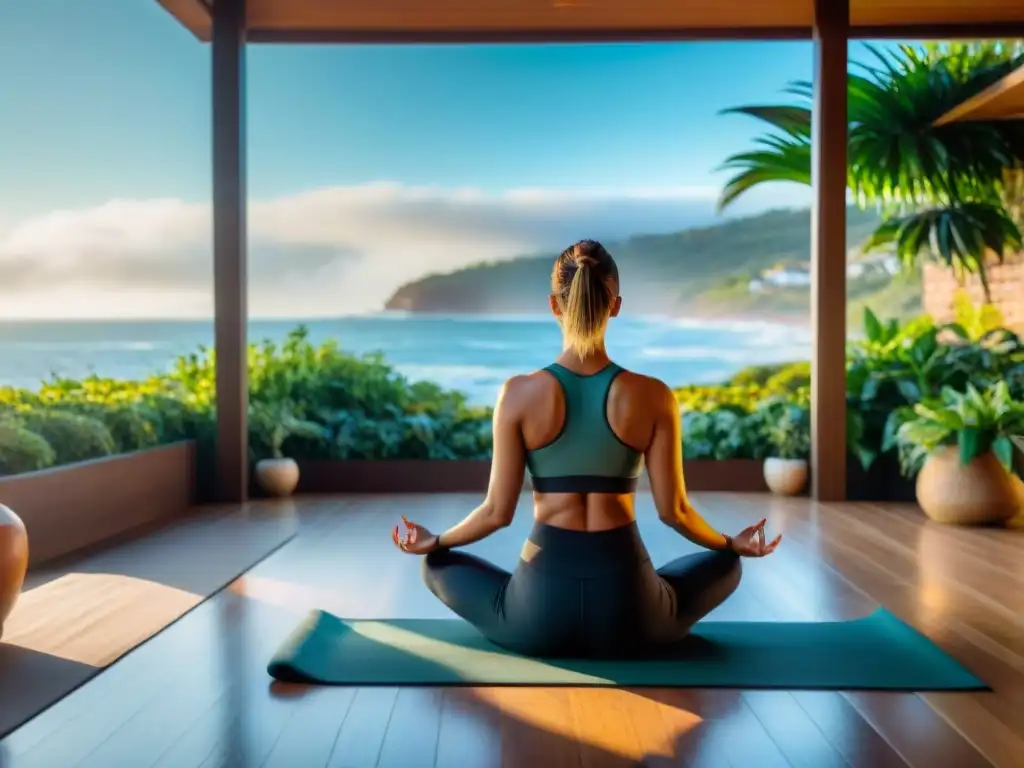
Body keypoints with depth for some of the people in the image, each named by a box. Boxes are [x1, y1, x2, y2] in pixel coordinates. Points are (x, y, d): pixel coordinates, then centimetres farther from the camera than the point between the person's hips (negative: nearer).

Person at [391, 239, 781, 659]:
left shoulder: (520, 393, -9)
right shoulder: (653, 396, -7)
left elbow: (497, 511, -4)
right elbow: (673, 511, -1)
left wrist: (433, 542, 17)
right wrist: (732, 544, 20)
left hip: (541, 605, -1)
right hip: (628, 615, 1)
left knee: (437, 565, 28)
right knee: (725, 564, 31)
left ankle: (557, 636, 18)